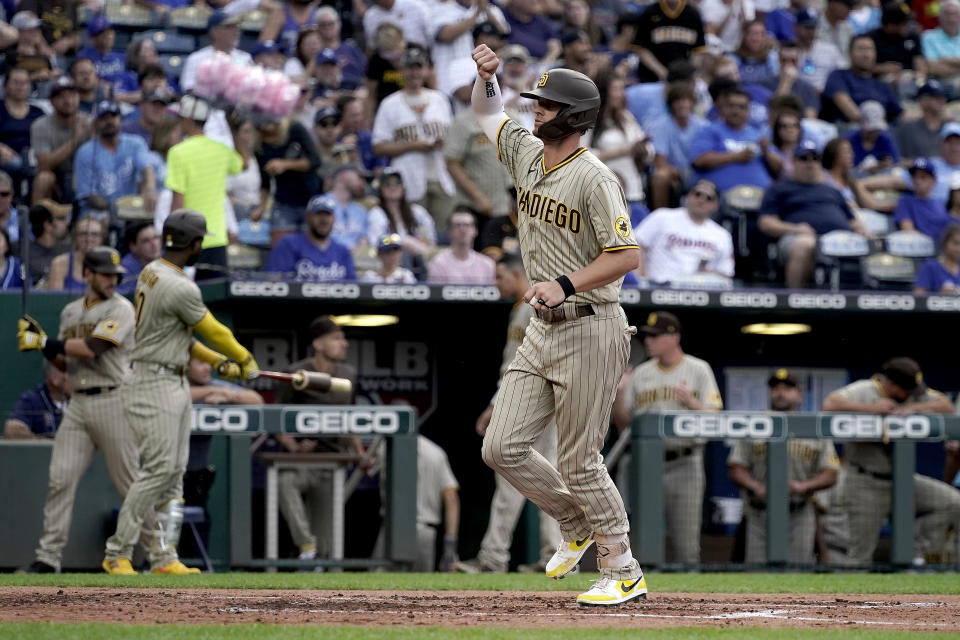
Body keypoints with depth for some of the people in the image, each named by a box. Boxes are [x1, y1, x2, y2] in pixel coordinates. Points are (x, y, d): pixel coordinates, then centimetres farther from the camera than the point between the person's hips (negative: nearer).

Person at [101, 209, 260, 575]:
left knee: (174, 472, 9)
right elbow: (213, 331, -9)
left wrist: (217, 362, 16)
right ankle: (117, 554, -8)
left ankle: (164, 556, 10)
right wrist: (246, 361, 8)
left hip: (174, 385, 10)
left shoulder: (151, 272, 10)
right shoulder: (180, 288, -20)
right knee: (159, 469, -11)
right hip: (154, 384, -10)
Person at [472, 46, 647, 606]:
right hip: (542, 331, 8)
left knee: (579, 462, -5)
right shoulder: (528, 154, 8)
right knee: (503, 449, 3)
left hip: (590, 332, -8)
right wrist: (487, 76, 5)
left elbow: (627, 255, -21)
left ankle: (625, 573, 8)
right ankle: (578, 524, 24)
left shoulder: (594, 179, -16)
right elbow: (488, 114, 25)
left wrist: (565, 284, -28)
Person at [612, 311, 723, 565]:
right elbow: (622, 423, 13)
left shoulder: (698, 370, 4)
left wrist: (691, 402, -21)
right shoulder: (641, 374, 14)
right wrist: (619, 392, -4)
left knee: (685, 543, -4)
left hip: (684, 465, -3)